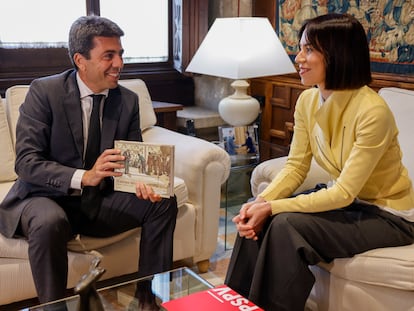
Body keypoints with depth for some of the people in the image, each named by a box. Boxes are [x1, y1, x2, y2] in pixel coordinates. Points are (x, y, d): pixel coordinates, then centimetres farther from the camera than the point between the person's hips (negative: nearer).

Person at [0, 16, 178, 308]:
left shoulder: (128, 100, -1)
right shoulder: (44, 91, -13)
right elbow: (26, 162, -20)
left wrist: (142, 182, -22)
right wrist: (83, 177, -36)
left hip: (101, 200, 4)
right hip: (48, 197, -4)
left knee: (163, 203, -12)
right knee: (50, 222, -36)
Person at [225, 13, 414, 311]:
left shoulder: (372, 111, -28)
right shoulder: (307, 100, -5)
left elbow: (344, 193, -27)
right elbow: (295, 167, -3)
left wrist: (272, 207, -28)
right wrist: (260, 202, -20)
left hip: (388, 215, -6)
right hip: (342, 197, 7)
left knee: (287, 225, -27)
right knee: (256, 217, -12)